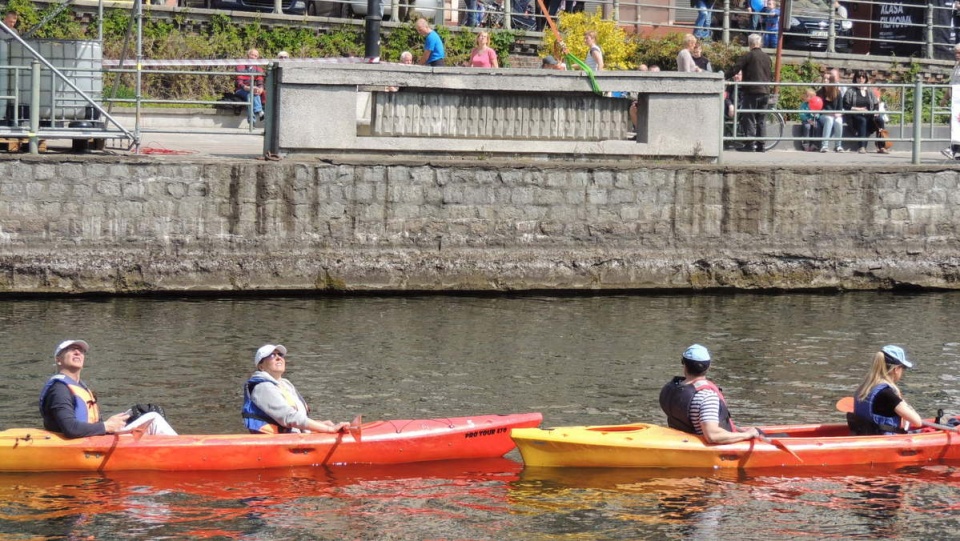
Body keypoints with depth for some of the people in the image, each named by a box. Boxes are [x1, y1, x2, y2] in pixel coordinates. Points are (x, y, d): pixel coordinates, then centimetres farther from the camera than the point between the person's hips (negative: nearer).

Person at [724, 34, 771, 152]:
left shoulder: (748, 56, -8)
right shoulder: (766, 57, 11)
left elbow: (734, 69, -11)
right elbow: (771, 75, 18)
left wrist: (723, 76, -4)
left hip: (751, 90, -6)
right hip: (764, 91, 6)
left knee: (749, 118, -5)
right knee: (761, 119, 10)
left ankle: (749, 144, -11)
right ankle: (761, 145, 8)